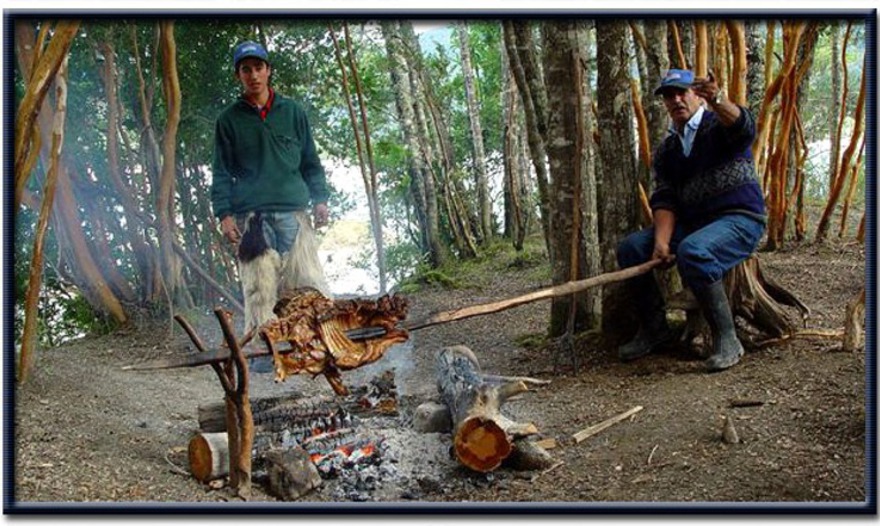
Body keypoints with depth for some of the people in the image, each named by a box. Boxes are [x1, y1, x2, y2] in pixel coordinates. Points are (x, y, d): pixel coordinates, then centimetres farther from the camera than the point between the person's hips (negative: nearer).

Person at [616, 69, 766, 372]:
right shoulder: (665, 151, 14)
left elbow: (743, 127, -28)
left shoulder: (719, 126, -1)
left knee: (692, 251, -36)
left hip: (739, 219, -6)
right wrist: (662, 241, -16)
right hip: (690, 224, 6)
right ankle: (654, 328, 1)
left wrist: (716, 100, -50)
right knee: (630, 248, -11)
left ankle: (726, 338, -23)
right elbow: (664, 200, 2)